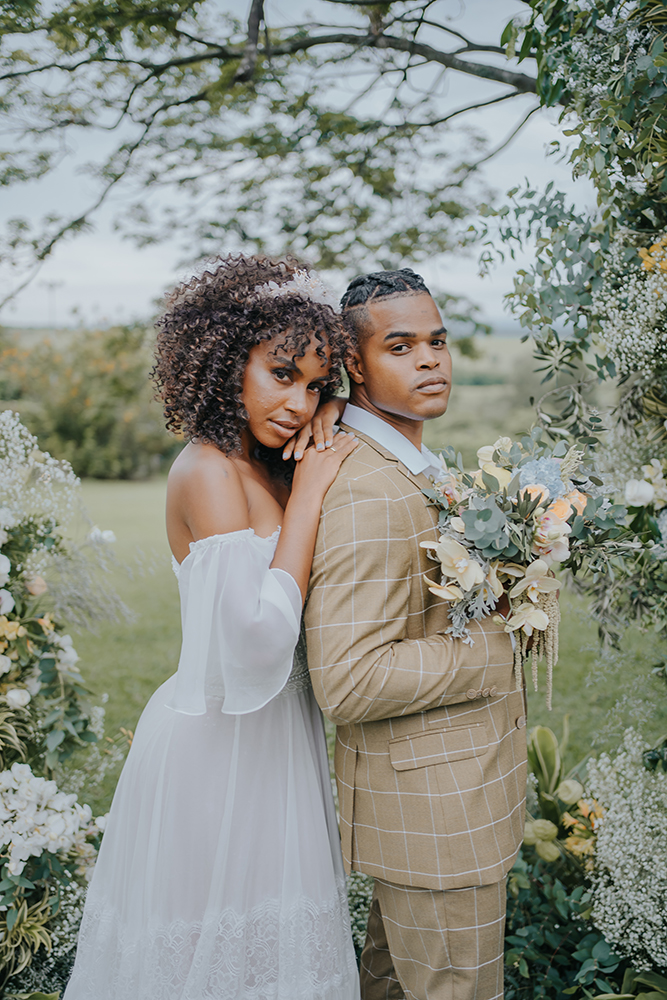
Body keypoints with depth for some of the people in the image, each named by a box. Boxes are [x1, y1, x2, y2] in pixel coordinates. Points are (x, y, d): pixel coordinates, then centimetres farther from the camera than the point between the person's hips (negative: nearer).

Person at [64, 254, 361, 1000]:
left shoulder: (260, 468, 7)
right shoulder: (208, 471, -19)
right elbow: (258, 638, -29)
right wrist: (305, 500, -21)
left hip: (269, 735, 9)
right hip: (220, 745, -8)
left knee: (268, 939, 21)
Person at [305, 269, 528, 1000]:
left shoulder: (409, 468, 9)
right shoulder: (365, 494, -25)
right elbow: (347, 682, -30)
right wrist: (493, 646, -21)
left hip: (427, 787, 10)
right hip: (433, 810, -10)